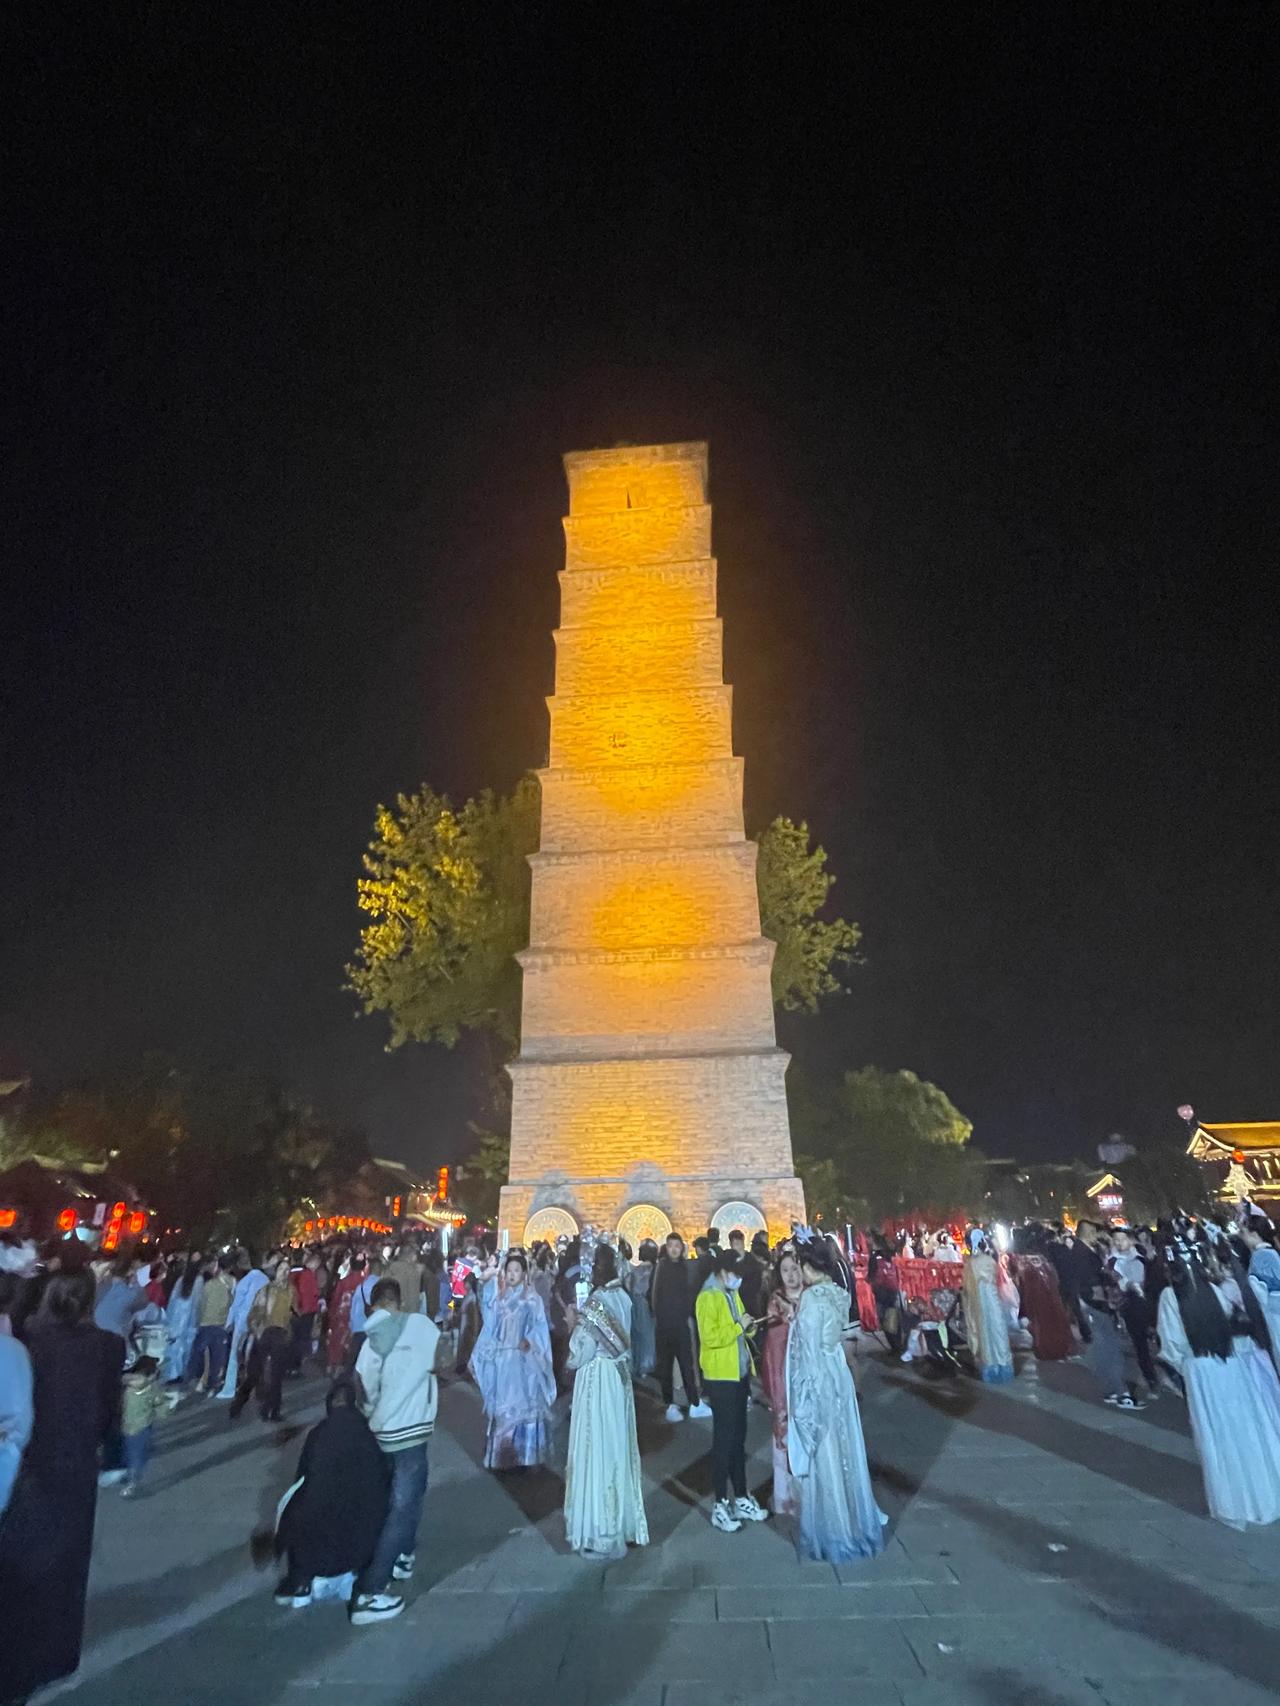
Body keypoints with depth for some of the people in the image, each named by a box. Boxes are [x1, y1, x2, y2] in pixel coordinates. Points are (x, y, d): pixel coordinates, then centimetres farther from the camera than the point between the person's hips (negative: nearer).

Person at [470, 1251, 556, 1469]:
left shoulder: (532, 1298, -5)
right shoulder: (497, 1295, 6)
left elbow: (540, 1327, -9)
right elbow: (490, 1327, 11)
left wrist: (529, 1340, -28)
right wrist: (480, 1356, 11)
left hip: (523, 1360, -4)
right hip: (500, 1359, 4)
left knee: (523, 1405, -2)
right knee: (501, 1406, 11)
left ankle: (524, 1455, 10)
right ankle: (501, 1455, 24)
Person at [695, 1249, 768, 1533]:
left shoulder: (732, 1294, 9)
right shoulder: (708, 1298, -18)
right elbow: (709, 1337, -26)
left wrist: (748, 1327, -2)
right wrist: (739, 1326, -21)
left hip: (738, 1374, 8)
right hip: (720, 1377, -8)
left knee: (738, 1437, 16)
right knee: (723, 1438, 2)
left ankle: (741, 1499, 27)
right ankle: (720, 1505, 13)